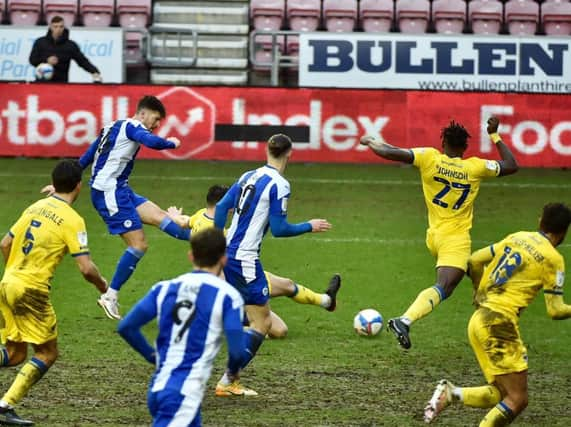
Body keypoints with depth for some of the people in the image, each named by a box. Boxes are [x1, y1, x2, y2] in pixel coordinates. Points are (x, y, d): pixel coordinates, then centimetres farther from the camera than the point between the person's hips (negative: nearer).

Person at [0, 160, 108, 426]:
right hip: (32, 291, -7)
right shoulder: (71, 220, -10)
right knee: (47, 353, 6)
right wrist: (102, 286, 6)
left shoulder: (35, 207, 11)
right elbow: (86, 268, -15)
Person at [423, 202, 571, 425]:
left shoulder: (517, 238, 13)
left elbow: (475, 261, 17)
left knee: (502, 393, 13)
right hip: (499, 324, -8)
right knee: (517, 400, -6)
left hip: (479, 320, 8)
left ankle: (450, 394, -4)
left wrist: (481, 294, 33)